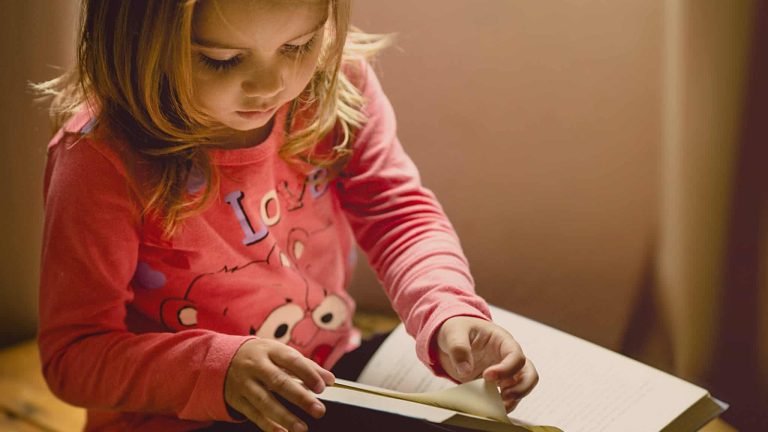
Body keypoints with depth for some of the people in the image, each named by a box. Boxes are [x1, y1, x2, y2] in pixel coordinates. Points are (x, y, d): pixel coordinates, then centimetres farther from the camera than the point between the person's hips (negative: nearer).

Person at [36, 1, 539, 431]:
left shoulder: (337, 82, -11)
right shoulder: (103, 159, -24)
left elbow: (400, 212, -4)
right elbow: (73, 353, -18)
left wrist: (450, 314, -23)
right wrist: (219, 368, -34)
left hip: (336, 377, 5)